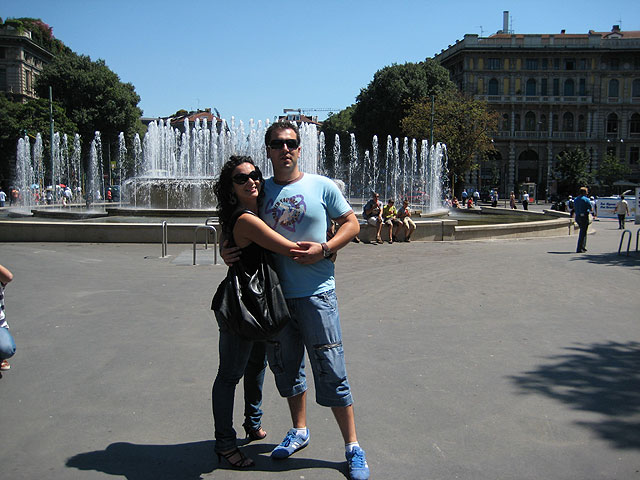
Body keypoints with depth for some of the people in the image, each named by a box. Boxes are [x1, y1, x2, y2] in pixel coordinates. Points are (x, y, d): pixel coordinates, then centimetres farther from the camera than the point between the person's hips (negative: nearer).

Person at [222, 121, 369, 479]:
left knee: (331, 372, -2)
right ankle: (300, 431, 36)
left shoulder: (321, 186, -1)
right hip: (275, 294, 4)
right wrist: (227, 252, -4)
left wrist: (324, 249, -13)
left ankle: (353, 447, 12)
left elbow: (352, 224, 2)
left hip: (316, 293, -4)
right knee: (286, 366, 16)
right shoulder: (261, 191, 8)